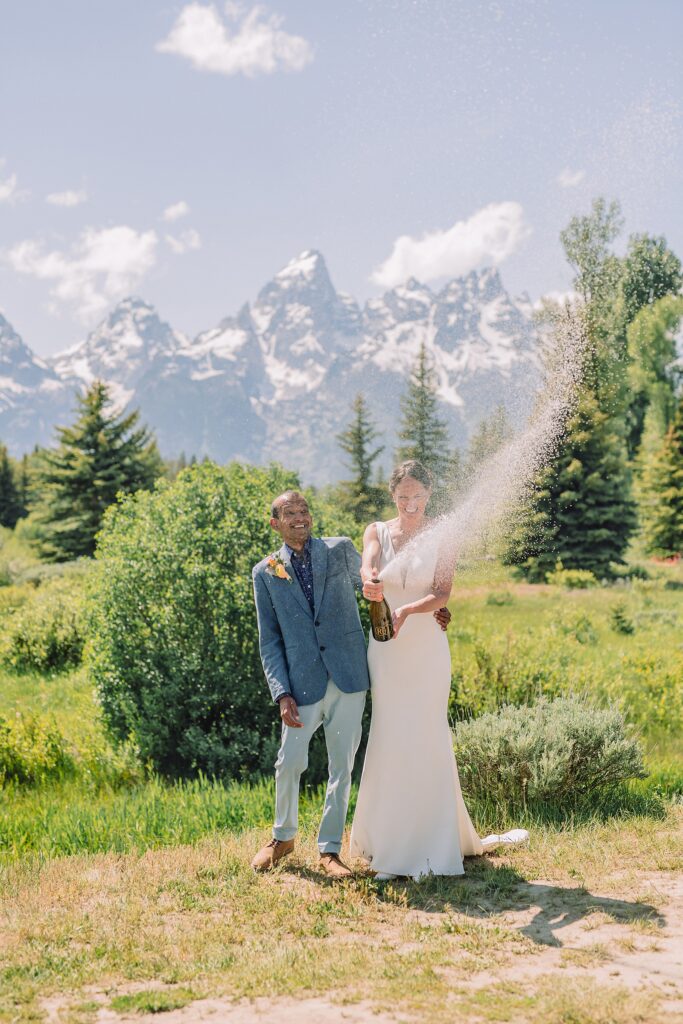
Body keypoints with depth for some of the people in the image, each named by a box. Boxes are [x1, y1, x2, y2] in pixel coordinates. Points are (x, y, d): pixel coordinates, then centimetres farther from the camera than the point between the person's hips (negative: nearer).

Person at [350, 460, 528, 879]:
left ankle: (432, 841, 5)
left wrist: (409, 609, -31)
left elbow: (443, 593, -10)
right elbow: (368, 566, -15)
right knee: (389, 740, 4)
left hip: (426, 648, -2)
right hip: (386, 650, 2)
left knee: (427, 741, -3)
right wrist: (370, 583, -39)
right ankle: (390, 839, 16)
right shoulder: (377, 532, 7)